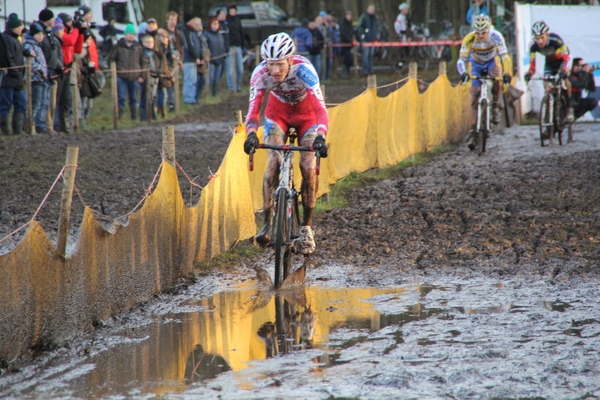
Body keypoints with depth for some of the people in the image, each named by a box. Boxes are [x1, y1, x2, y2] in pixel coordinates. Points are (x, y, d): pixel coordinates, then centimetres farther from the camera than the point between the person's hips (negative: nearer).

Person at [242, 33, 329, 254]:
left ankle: (307, 226, -2)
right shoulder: (260, 74, -29)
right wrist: (251, 134, -50)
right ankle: (268, 223, -16)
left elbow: (320, 109, -42)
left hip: (306, 114, -1)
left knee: (308, 166, -18)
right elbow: (253, 110, -30)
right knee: (274, 161, -21)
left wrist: (320, 137, -59)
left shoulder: (304, 70, -36)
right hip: (278, 113, 2)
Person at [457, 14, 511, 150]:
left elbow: (504, 56, -34)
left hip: (491, 62, 0)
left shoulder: (495, 37, -30)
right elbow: (461, 60, -32)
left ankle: (495, 106, -10)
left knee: (498, 78, -34)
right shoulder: (469, 39, -30)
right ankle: (473, 132, -6)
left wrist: (507, 73, -50)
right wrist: (463, 73, -52)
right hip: (476, 64, 0)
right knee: (474, 99, -9)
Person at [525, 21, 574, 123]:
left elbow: (566, 57, -38)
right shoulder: (533, 45, -29)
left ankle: (569, 108, -15)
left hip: (562, 58, -3)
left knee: (565, 79, -27)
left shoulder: (555, 40, -40)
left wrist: (564, 70, -56)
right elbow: (532, 62, -25)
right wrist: (529, 73, -46)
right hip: (550, 61, 3)